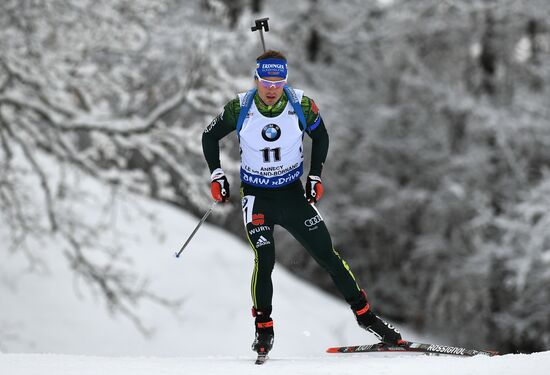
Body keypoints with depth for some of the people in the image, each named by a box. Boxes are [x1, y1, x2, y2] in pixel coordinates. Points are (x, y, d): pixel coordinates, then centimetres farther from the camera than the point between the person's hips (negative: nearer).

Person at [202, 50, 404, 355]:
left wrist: (315, 176, 2)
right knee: (264, 259, -18)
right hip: (256, 196, -1)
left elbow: (320, 136, 7)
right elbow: (210, 137, 2)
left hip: (293, 193, 1)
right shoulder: (239, 109, -16)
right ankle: (263, 329, -2)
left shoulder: (301, 106, -13)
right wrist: (216, 176, -4)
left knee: (327, 255, -1)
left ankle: (364, 314, 12)